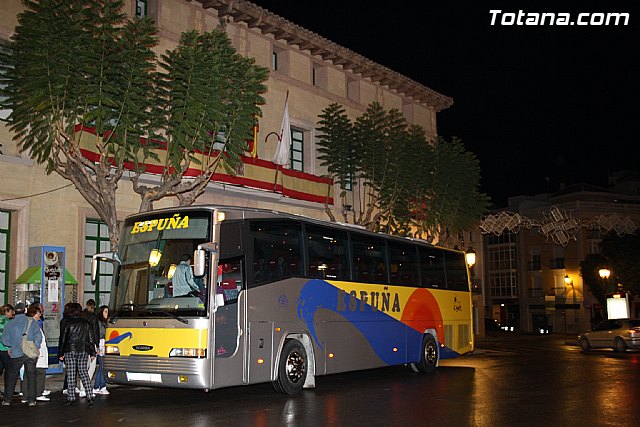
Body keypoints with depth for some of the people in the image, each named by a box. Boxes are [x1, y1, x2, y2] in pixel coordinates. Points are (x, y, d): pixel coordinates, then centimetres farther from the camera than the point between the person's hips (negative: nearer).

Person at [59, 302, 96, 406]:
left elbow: (63, 338, -1)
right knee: (84, 373, 7)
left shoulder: (67, 323, -3)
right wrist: (92, 353, 14)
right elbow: (91, 338, 8)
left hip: (70, 351, -3)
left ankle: (71, 398, 3)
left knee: (71, 374, 3)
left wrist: (61, 353, 6)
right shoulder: (86, 323, 6)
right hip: (83, 351, 3)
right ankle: (89, 396, -4)